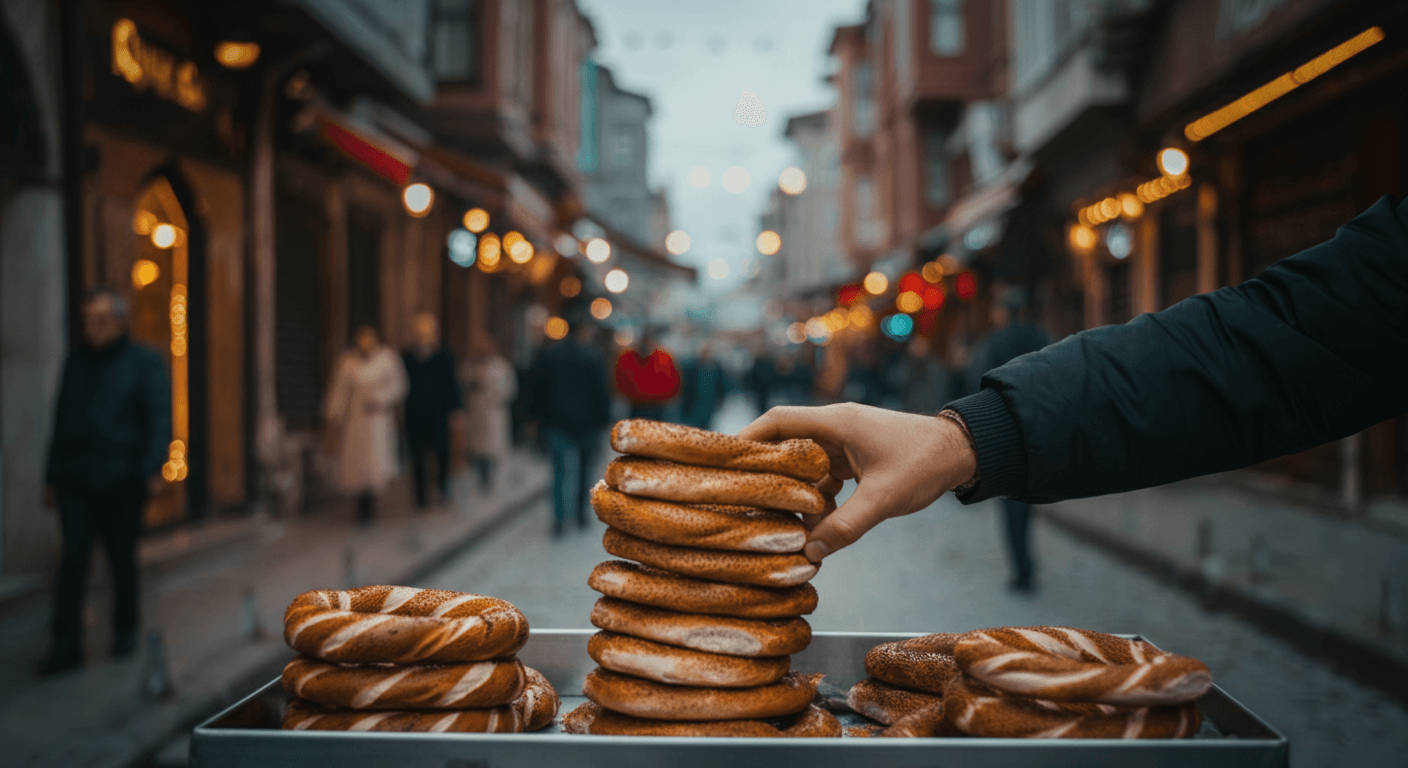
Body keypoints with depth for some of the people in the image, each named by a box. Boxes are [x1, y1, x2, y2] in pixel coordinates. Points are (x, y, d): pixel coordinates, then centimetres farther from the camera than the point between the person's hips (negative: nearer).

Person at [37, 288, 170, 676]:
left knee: (122, 558, 6)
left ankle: (125, 630, 23)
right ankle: (66, 645, -4)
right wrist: (52, 477, 15)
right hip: (76, 480, 3)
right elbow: (62, 422, 18)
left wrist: (154, 468, -20)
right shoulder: (76, 361, 14)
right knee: (72, 559, -5)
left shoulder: (145, 362, 1)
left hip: (121, 480, -3)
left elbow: (159, 418, -7)